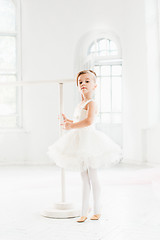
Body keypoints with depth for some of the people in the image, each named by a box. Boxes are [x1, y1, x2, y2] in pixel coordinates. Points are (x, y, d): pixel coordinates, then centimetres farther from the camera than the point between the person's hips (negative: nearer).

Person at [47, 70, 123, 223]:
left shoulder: (91, 103, -12)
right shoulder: (80, 105, 16)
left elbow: (89, 121, -29)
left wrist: (71, 126, -22)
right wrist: (68, 122, 17)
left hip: (89, 140, -9)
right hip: (80, 142, 9)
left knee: (92, 177, 1)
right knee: (85, 179, 11)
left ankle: (97, 210, 14)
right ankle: (84, 212, 17)